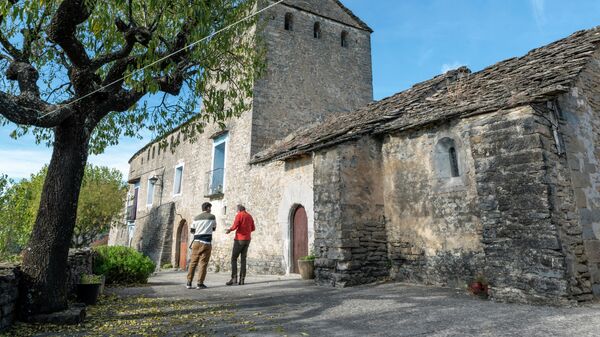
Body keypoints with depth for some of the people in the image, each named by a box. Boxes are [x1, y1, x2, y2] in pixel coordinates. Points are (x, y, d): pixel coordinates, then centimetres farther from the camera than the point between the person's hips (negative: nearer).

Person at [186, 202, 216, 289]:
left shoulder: (196, 217, 11)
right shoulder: (212, 217, 2)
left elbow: (191, 230, 15)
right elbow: (214, 228, 15)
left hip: (197, 242, 4)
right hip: (206, 243, -4)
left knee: (193, 262, 7)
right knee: (203, 263, -1)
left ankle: (189, 283, 6)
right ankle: (200, 283, -3)